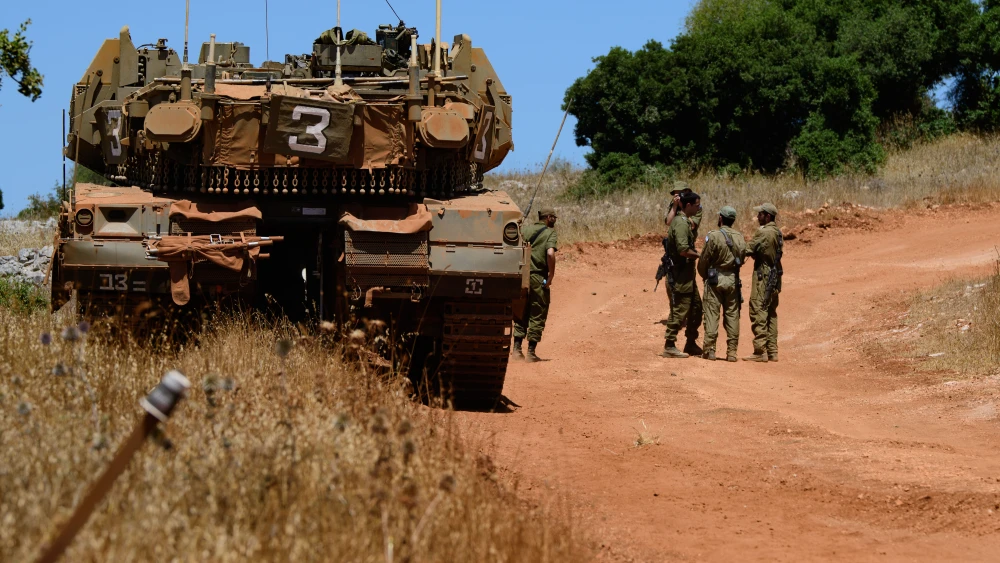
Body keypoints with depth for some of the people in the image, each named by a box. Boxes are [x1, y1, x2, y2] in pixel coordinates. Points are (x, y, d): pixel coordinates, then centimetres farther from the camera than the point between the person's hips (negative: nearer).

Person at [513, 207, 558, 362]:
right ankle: (531, 352, 3)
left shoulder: (526, 229, 11)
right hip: (539, 278, -5)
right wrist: (551, 274, -12)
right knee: (537, 316, 4)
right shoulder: (550, 233, -4)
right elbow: (550, 253, -21)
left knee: (521, 314, 16)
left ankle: (516, 349, 11)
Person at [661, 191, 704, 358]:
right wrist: (699, 255, -13)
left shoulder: (683, 221, 14)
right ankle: (669, 346, -2)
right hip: (680, 275, -11)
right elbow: (683, 250, -27)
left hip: (687, 275, 11)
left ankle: (691, 344, 24)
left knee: (696, 307, 16)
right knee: (679, 310, -6)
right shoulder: (681, 223, -18)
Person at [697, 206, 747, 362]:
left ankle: (710, 349, -2)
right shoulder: (740, 238, 2)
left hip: (715, 280, -4)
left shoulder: (714, 236, -12)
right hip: (733, 280, 4)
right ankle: (732, 351, 6)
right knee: (732, 315, 8)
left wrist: (704, 275, 11)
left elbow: (704, 260, -7)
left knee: (712, 314, 1)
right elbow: (741, 259, 7)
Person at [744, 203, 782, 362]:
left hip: (763, 276, -9)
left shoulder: (763, 232, -15)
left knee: (758, 312, -7)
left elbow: (749, 250, -13)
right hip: (775, 276, 9)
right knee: (771, 314, 13)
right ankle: (772, 351, 15)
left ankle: (760, 351, -10)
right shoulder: (777, 233, 12)